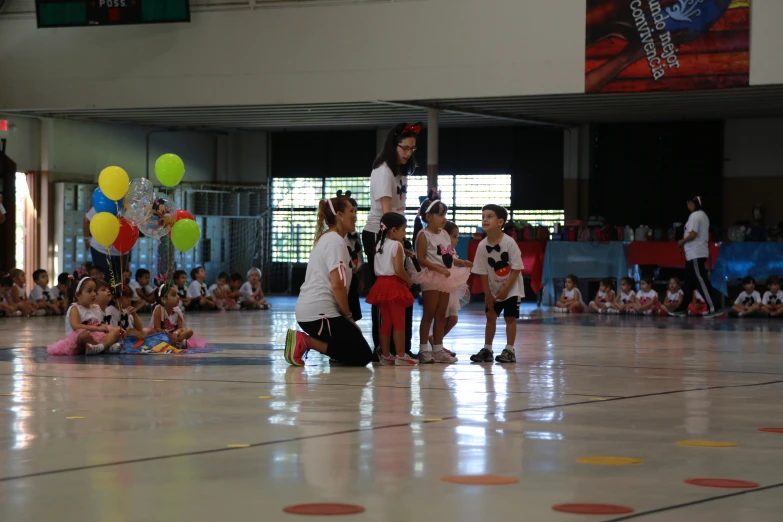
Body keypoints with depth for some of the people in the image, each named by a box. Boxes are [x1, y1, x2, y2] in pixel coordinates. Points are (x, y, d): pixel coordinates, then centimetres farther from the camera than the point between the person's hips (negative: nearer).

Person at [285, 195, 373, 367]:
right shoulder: (336, 241, -11)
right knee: (362, 356, -6)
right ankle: (306, 341, -13)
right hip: (319, 311, -10)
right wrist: (349, 316, -8)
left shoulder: (325, 238, 20)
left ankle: (303, 340, 5)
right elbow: (337, 285, -18)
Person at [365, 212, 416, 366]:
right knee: (399, 322, -3)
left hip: (380, 283, 7)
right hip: (394, 284, -7)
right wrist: (409, 281, -3)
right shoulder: (397, 245, -11)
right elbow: (398, 269, -18)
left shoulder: (379, 245, 12)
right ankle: (401, 356, -4)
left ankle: (385, 356, 11)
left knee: (385, 321, 10)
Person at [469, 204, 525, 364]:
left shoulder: (509, 243, -21)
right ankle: (487, 350, 13)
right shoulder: (482, 246, -11)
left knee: (510, 317, -4)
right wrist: (487, 294, -6)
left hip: (511, 288, -4)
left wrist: (505, 289, -17)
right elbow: (483, 273, -5)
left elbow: (517, 269, -17)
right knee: (490, 316, 6)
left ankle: (509, 350, 2)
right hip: (493, 289, 4)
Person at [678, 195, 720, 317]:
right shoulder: (703, 215, 17)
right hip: (700, 253, 10)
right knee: (689, 281, 15)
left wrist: (682, 242, -4)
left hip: (695, 254, -10)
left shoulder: (695, 216, -13)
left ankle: (712, 309, -17)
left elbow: (692, 234, -20)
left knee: (701, 281, -12)